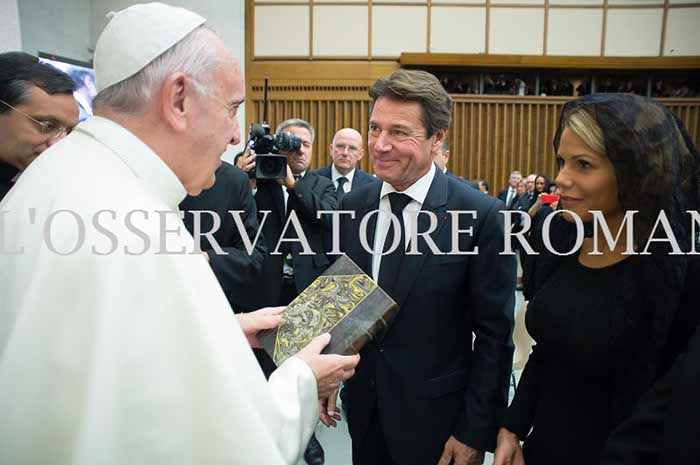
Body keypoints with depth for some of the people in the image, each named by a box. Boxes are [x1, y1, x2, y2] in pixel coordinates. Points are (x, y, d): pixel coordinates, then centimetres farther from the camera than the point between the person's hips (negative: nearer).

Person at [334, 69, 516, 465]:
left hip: (436, 417, -4)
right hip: (364, 408, 5)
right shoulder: (353, 205, -2)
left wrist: (476, 432, -11)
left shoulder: (483, 215, -17)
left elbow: (494, 336, -13)